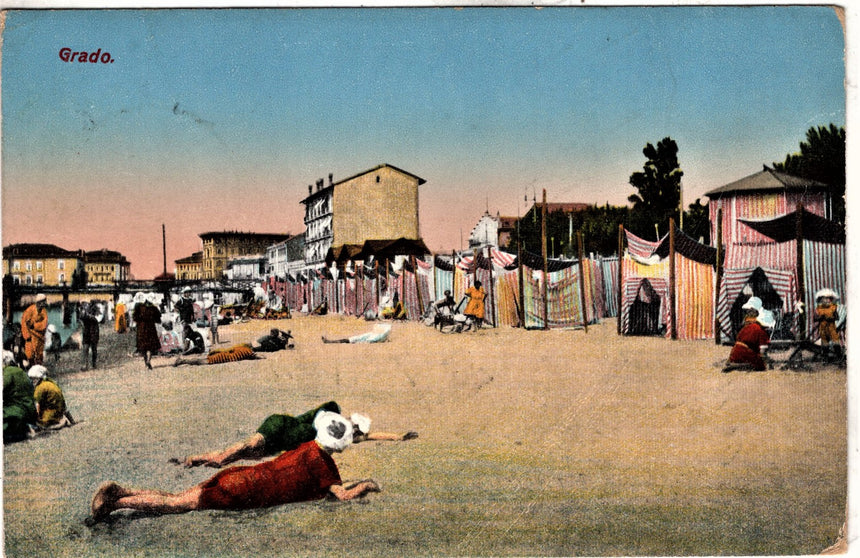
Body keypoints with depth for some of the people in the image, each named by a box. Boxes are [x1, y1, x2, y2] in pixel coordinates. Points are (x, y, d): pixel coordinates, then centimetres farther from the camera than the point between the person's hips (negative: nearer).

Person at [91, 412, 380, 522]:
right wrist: (365, 485, 14)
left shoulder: (306, 448, 18)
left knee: (176, 498, 9)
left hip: (241, 475, 7)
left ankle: (119, 492, 4)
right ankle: (117, 502, -11)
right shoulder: (321, 462, -6)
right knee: (177, 504, -9)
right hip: (248, 491, -7)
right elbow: (343, 495, -6)